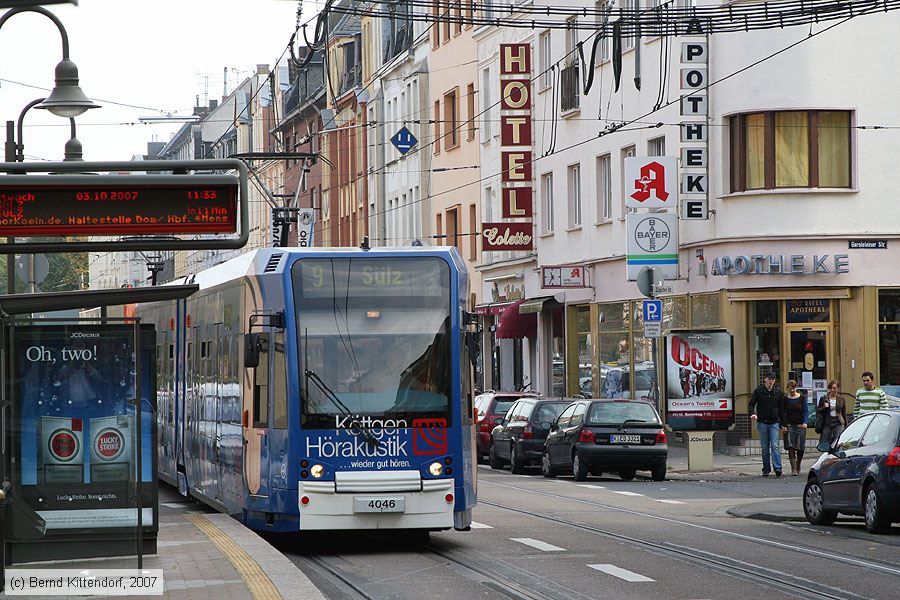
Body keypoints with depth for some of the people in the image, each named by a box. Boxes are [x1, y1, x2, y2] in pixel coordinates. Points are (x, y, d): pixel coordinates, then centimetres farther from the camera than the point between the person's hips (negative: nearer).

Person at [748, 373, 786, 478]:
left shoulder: (778, 392, 8)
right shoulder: (758, 391, 3)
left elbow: (781, 409, 12)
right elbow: (751, 404, 2)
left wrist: (782, 424, 9)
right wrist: (752, 413, -20)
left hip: (774, 423, 0)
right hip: (762, 423, 0)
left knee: (775, 446, -12)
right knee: (765, 448, 4)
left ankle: (777, 468, -18)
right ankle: (766, 470, 9)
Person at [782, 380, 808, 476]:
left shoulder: (802, 398, 3)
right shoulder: (785, 399, 4)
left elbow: (806, 411, 2)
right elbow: (783, 413, 7)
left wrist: (805, 423, -13)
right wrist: (783, 425, -6)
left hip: (800, 425, 0)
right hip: (789, 426, 0)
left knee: (800, 448, 3)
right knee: (791, 447, -13)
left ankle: (798, 466, 25)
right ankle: (793, 468, -16)